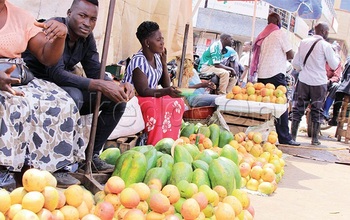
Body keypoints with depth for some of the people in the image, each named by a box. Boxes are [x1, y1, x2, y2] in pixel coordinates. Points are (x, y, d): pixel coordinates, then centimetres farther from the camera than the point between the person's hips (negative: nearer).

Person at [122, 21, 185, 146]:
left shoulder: (157, 58, 3)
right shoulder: (138, 61, -21)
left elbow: (166, 85, 5)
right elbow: (143, 91, -27)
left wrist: (164, 63, -4)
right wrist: (167, 91, -41)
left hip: (152, 98, 8)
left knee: (177, 102, -10)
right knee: (153, 106, -35)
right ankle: (154, 145, -24)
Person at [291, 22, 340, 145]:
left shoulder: (304, 42, 3)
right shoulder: (325, 45, -10)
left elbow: (295, 63, 6)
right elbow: (334, 66, -4)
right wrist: (336, 56, 15)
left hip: (303, 80, 3)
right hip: (319, 82, -3)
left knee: (298, 108, 10)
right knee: (317, 111, 7)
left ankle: (293, 136, 10)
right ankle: (314, 139, 9)